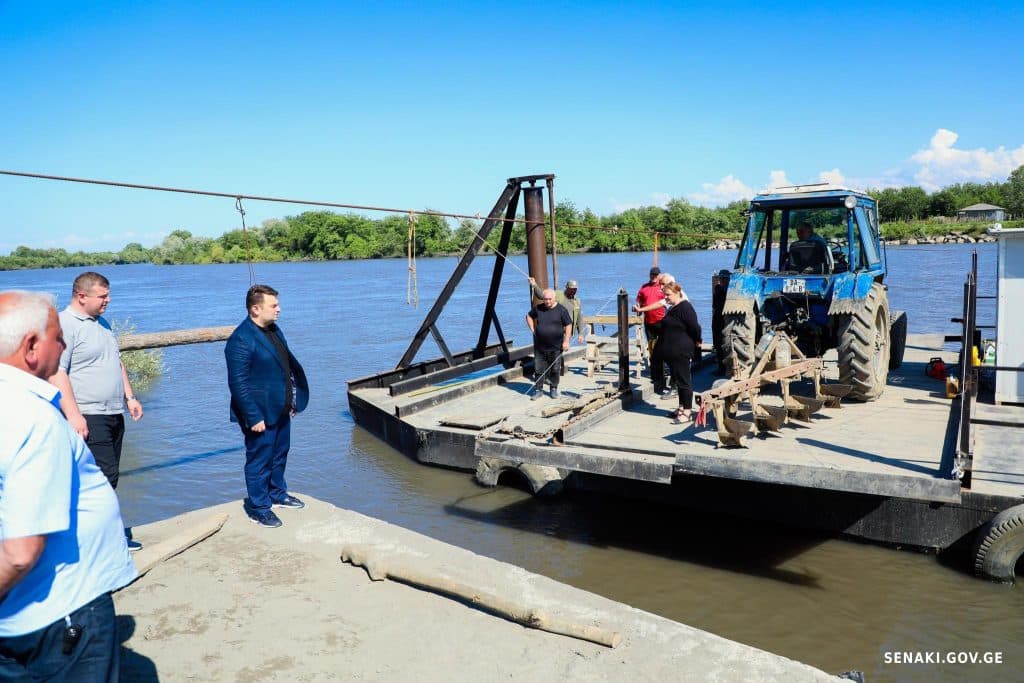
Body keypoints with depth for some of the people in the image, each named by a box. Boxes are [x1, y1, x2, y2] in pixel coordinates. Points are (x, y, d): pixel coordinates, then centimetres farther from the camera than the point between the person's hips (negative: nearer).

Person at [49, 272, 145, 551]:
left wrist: (130, 397, 19)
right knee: (106, 474, -10)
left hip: (113, 414, 9)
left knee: (107, 475, 13)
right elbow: (56, 372, -20)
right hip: (88, 417, -9)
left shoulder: (101, 322, 16)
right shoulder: (65, 324, -12)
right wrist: (73, 415, -25)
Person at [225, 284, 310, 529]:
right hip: (260, 414, -9)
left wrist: (291, 401, 16)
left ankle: (277, 494, 41)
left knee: (279, 455, 22)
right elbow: (238, 384, -22)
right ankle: (258, 508, 22)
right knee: (259, 460, 6)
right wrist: (253, 417, -21)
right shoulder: (241, 340, -22)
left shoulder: (274, 330, 6)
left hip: (280, 410, 9)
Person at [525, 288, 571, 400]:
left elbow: (568, 325, -4)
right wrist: (533, 330, 8)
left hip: (556, 347, -2)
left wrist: (566, 341, -10)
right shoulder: (538, 308, 1)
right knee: (539, 369, 5)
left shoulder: (561, 310, -6)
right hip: (539, 346, 2)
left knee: (555, 369, 8)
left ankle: (554, 389, 23)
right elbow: (529, 316, 20)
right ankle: (538, 390, 14)